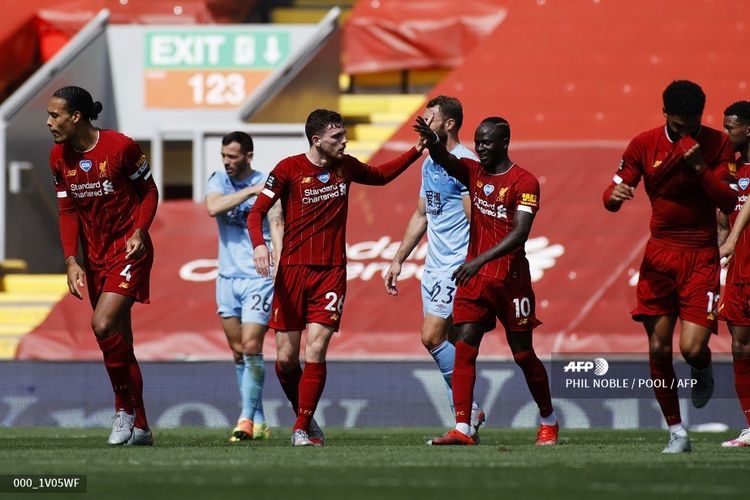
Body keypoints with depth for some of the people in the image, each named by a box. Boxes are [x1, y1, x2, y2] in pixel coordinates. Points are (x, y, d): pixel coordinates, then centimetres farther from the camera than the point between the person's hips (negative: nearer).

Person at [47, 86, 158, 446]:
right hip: (94, 256, 6)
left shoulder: (120, 147, -15)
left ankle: (125, 407, -5)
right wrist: (71, 260, -2)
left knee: (103, 325, -22)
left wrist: (139, 231, -17)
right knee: (118, 340, 9)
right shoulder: (59, 157, 2)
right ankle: (139, 427, 18)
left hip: (129, 251, -6)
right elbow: (67, 210, 8)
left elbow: (149, 191, -3)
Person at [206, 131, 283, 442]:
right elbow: (213, 207, -13)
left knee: (251, 347, -13)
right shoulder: (218, 180, 7)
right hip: (228, 277, 5)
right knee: (238, 352, 6)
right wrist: (250, 191, -17)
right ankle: (258, 421, 13)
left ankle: (247, 418, -11)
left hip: (258, 277, -5)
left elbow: (276, 226, -11)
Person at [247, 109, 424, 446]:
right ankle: (303, 415, 23)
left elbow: (381, 176, 27)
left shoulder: (346, 166, 6)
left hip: (331, 272, 2)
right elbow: (256, 212, -7)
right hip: (293, 270, -2)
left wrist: (417, 151, 17)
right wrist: (259, 245, -26)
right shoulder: (289, 169, -7)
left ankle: (302, 429, -5)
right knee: (286, 357, -1)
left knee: (316, 351, -11)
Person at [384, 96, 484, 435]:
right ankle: (468, 415, 10)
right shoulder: (429, 163, 15)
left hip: (458, 267, -9)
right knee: (447, 343, 7)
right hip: (434, 266, 9)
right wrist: (398, 260, 22)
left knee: (432, 337, -14)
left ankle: (468, 410, -5)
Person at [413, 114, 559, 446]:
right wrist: (432, 141, -38)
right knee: (464, 348, -9)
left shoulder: (524, 182, -9)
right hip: (474, 279, 5)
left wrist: (480, 260, -31)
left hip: (510, 280, -4)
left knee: (523, 354, 6)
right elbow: (446, 161, -14)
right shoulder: (473, 173, 7)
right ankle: (462, 429, -13)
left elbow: (519, 233, -20)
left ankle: (549, 422, 25)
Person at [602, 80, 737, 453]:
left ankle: (703, 370, 23)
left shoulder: (717, 145, -3)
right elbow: (612, 198, 2)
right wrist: (615, 195, -22)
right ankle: (677, 432, 11)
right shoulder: (644, 145, 0)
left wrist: (700, 167, -21)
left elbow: (728, 203, -8)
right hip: (660, 254, 2)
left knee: (692, 348, -15)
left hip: (701, 256, -2)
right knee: (658, 349, -1)